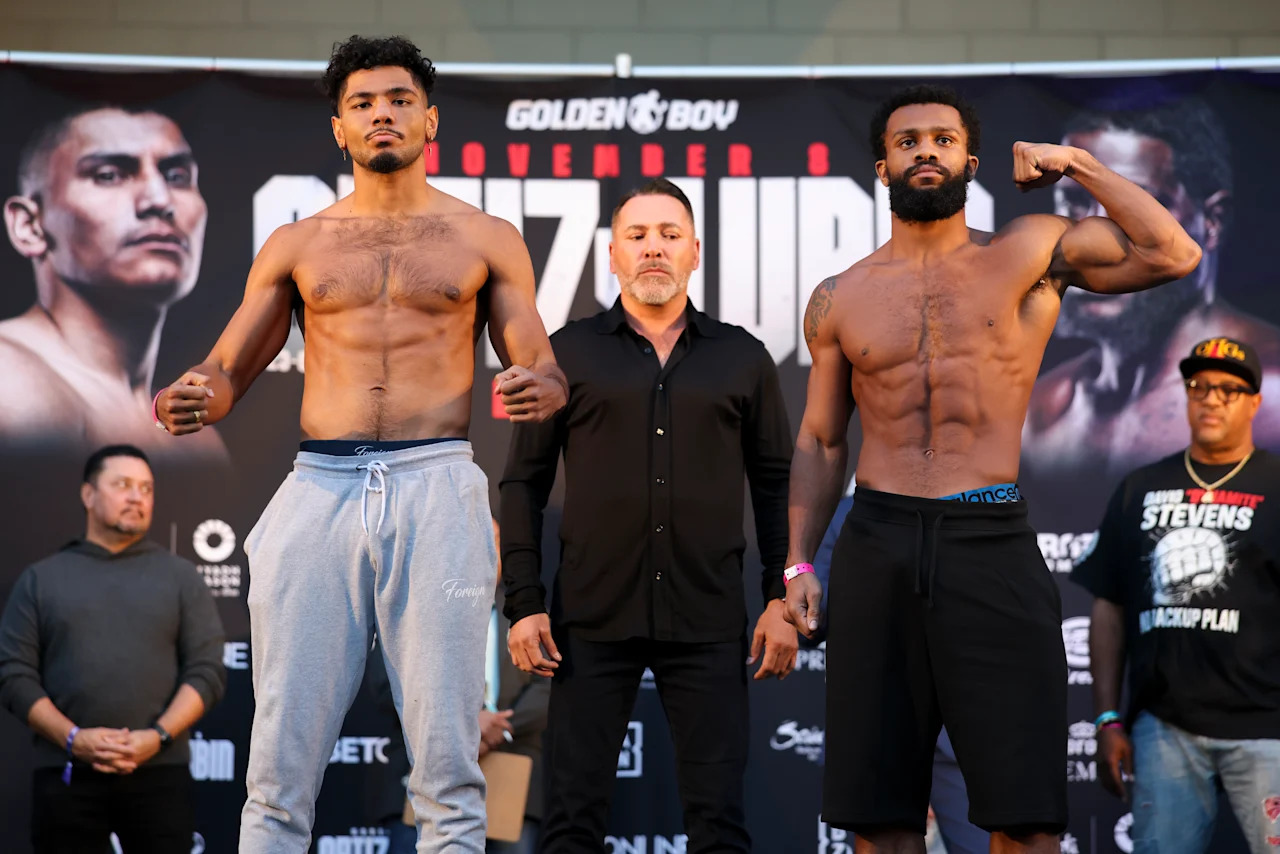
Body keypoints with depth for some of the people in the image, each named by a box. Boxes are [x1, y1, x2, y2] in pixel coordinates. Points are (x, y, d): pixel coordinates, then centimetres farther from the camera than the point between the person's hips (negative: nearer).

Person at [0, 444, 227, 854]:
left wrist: (158, 737, -13)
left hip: (159, 773, 0)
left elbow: (206, 671, 3)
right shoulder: (40, 579, 10)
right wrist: (73, 739, -11)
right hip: (65, 774, 0)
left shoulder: (182, 577, 11)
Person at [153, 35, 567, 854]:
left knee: (446, 759, -5)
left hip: (436, 488, -1)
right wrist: (188, 399, -8)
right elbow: (226, 371, 16)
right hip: (319, 489, 1)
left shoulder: (486, 239, 13)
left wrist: (539, 389, -15)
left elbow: (546, 370, 10)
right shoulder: (296, 246, 17)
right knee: (282, 760, -3)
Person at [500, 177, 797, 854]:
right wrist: (524, 604, -1)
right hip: (593, 620, 0)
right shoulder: (568, 353, 7)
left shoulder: (743, 359, 9)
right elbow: (524, 481, 7)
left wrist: (781, 599, 2)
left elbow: (774, 483, 11)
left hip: (707, 623, 1)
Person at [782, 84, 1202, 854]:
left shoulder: (1030, 255, 6)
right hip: (876, 548, 2)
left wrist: (1077, 164, 0)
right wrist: (799, 563, 6)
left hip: (991, 545, -2)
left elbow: (1173, 255, -4)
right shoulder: (840, 299, 12)